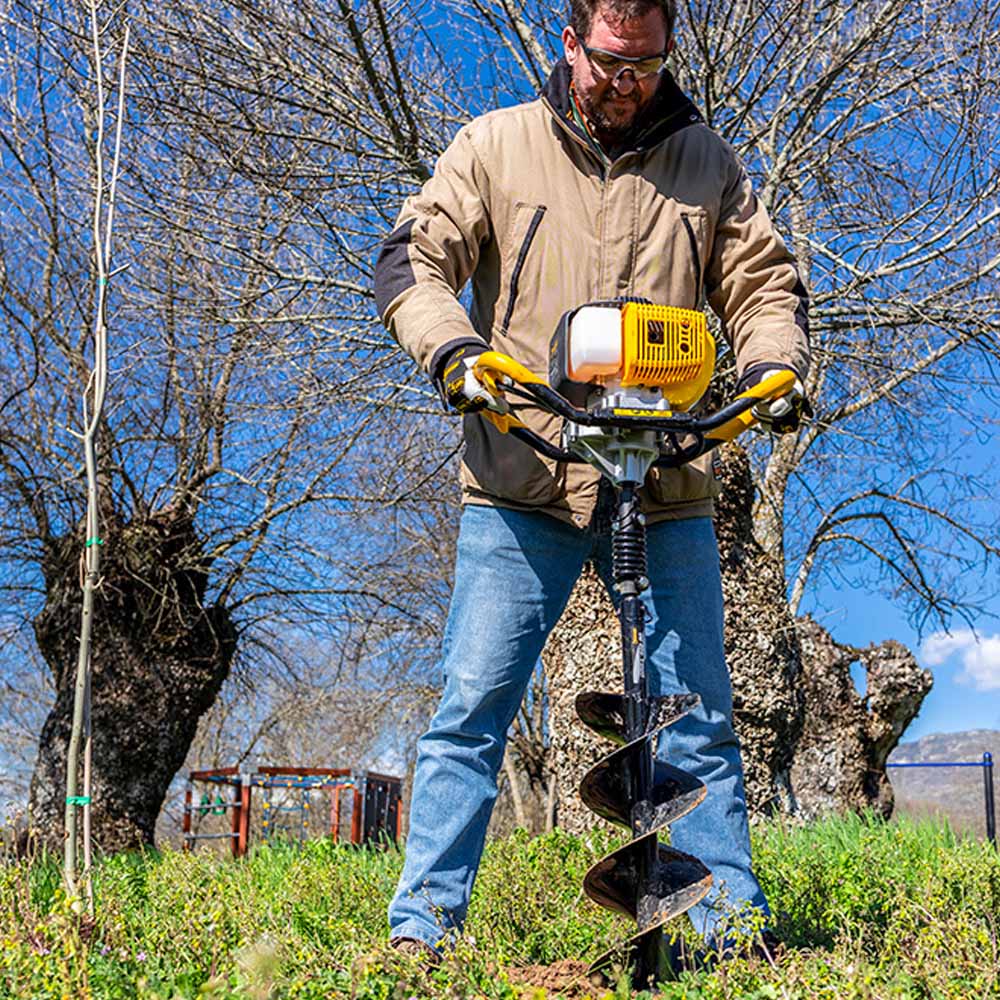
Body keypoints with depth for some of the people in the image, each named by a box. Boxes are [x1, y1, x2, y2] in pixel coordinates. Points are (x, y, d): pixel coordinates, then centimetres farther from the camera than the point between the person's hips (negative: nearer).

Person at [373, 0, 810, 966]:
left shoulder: (705, 161, 14)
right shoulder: (495, 146, 9)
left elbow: (762, 281, 17)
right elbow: (413, 258, 3)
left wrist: (773, 361, -5)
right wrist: (453, 350, -17)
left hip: (667, 487, 2)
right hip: (522, 479, -1)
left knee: (697, 715, 4)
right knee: (473, 705, -4)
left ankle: (733, 923, 14)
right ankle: (422, 926, 5)